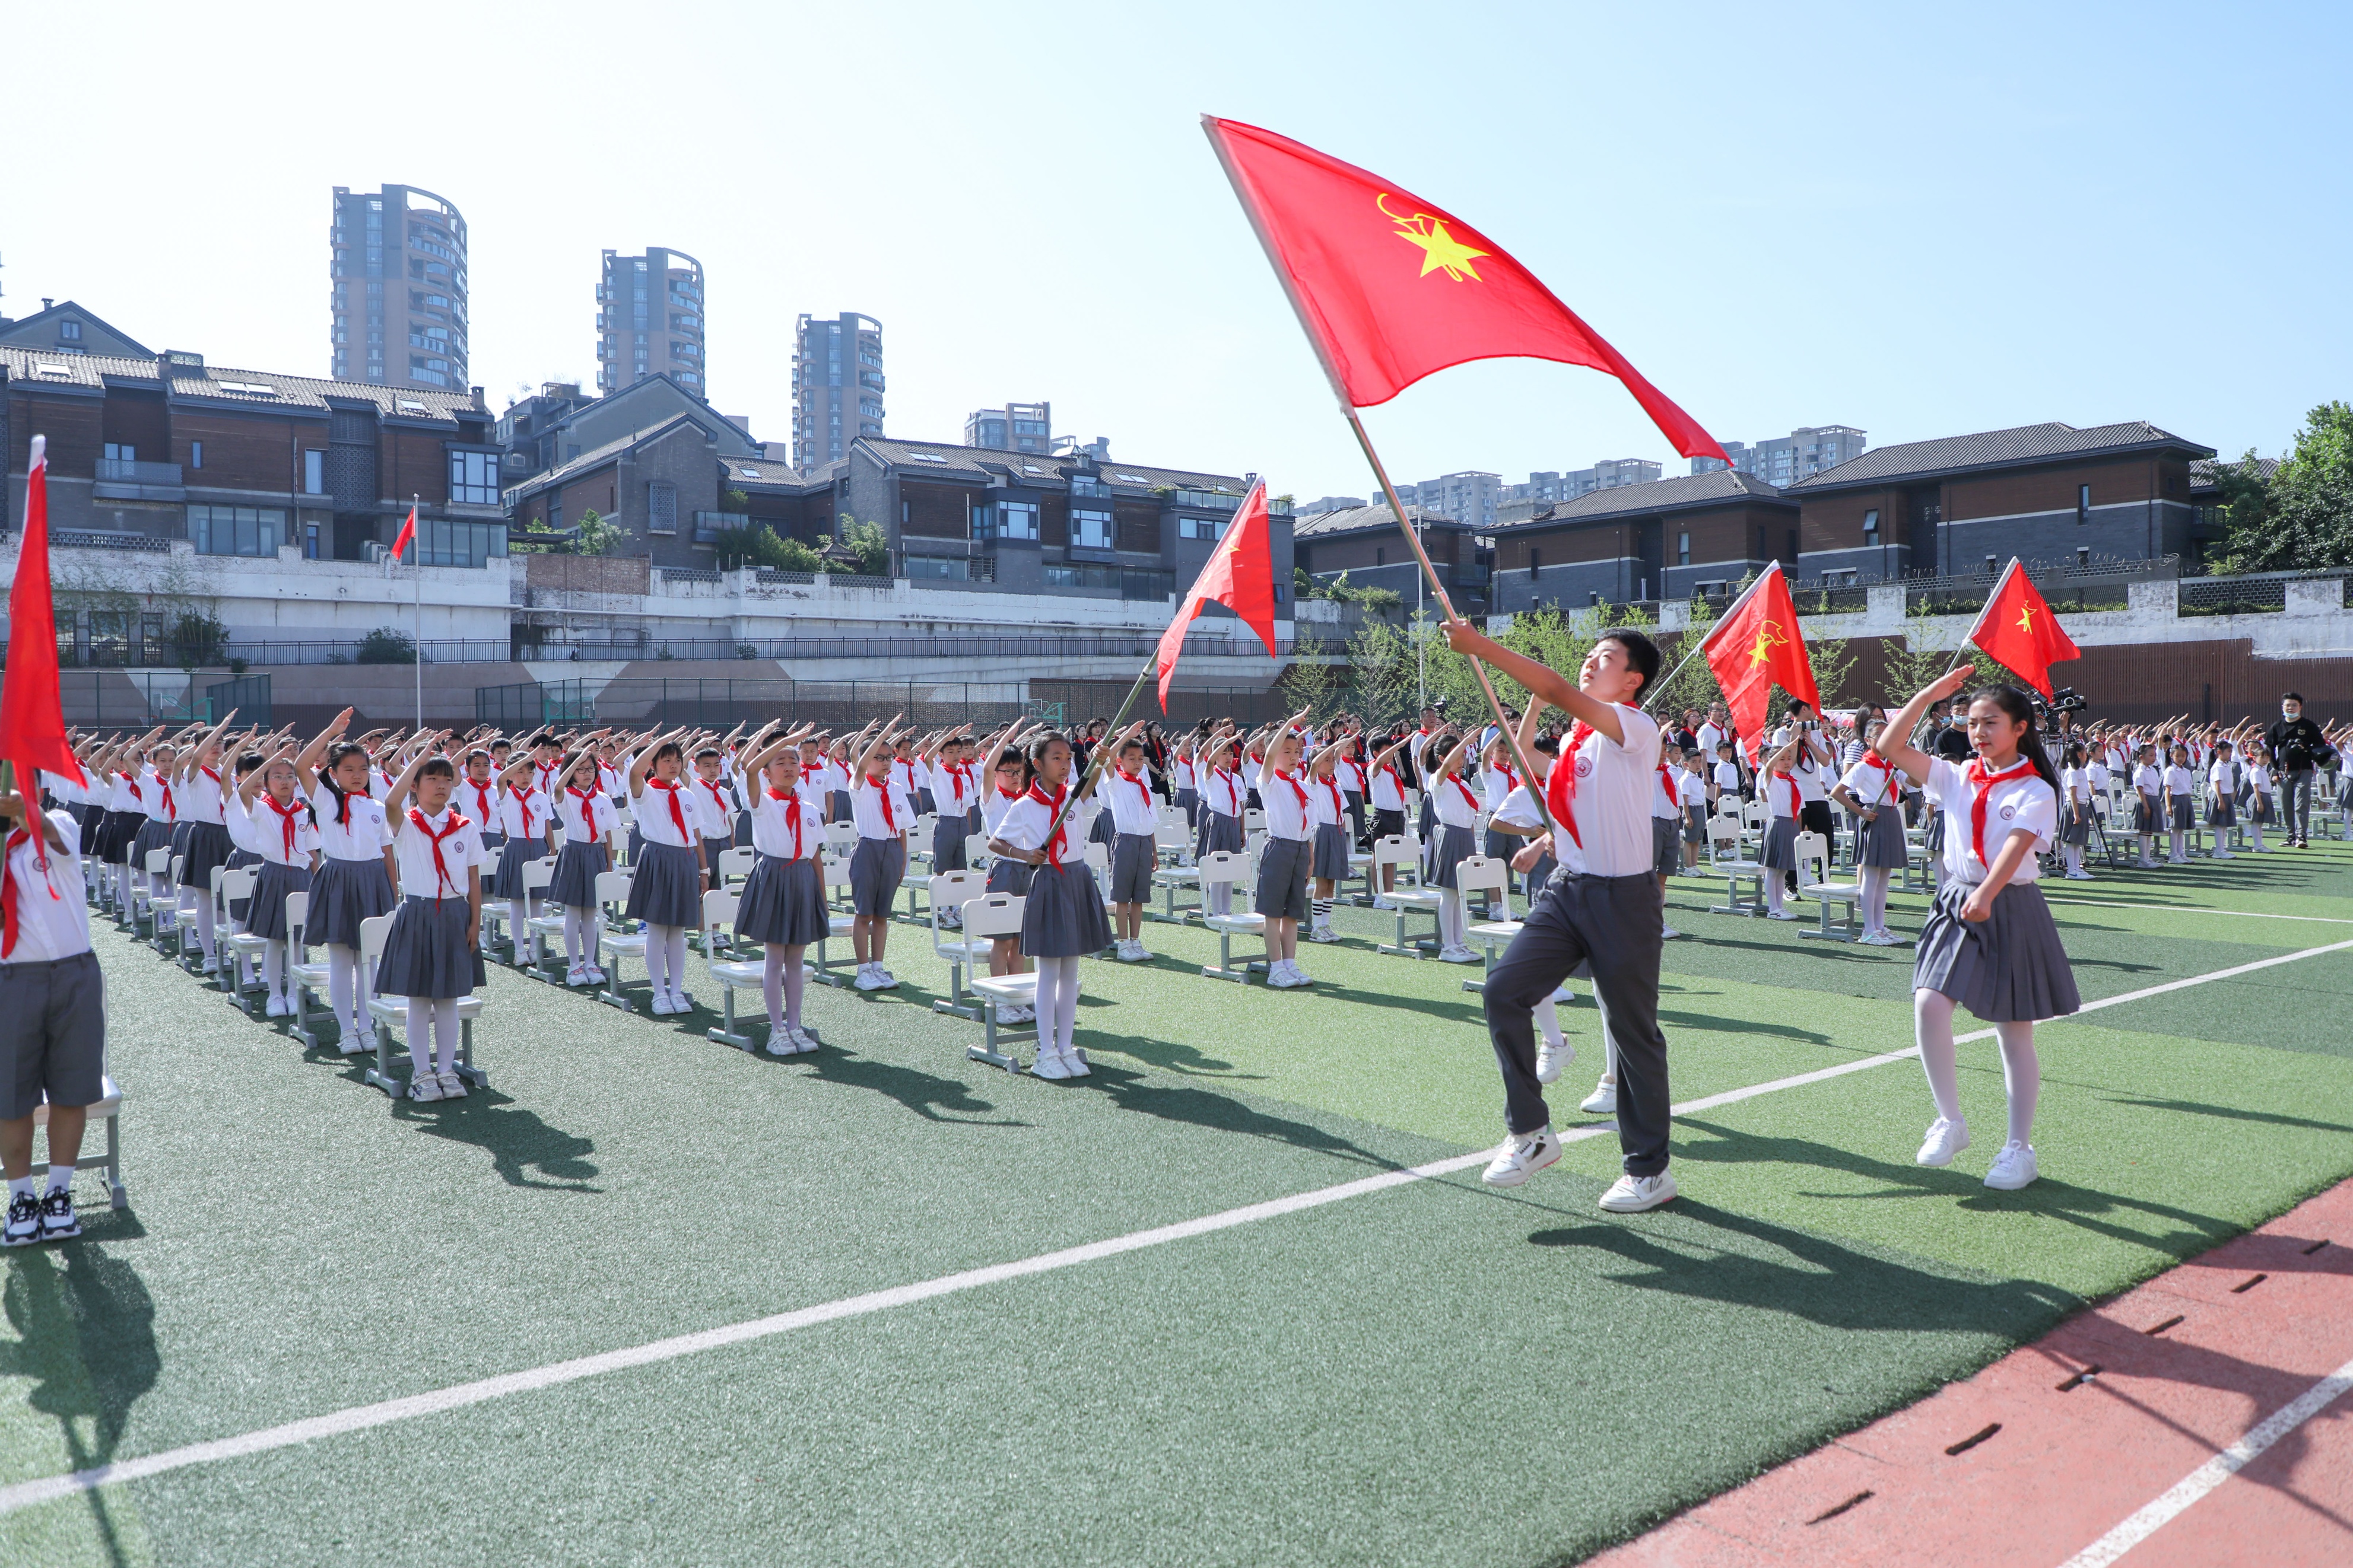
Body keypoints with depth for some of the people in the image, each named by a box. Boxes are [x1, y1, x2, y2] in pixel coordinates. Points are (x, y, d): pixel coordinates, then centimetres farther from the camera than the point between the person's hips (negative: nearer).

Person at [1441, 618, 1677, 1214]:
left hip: (1623, 900, -7)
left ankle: (1650, 1169, 18)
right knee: (1504, 989, -9)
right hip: (1566, 891, 7)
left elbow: (1557, 691, -27)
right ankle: (1530, 1133, 2)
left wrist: (1478, 644, -28)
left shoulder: (1636, 727, -12)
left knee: (1634, 1034, 3)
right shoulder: (1576, 735, 13)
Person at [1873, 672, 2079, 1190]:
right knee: (1928, 1006, -15)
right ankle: (1950, 1122, 2)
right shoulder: (1957, 778, 7)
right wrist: (1931, 693, -1)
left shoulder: (2035, 791, -6)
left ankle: (2020, 1149, 18)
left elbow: (2016, 847, -23)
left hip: (2010, 909, -3)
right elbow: (1893, 747, 1)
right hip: (1957, 901, 4)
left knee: (2014, 1034, 5)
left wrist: (1986, 895, -40)